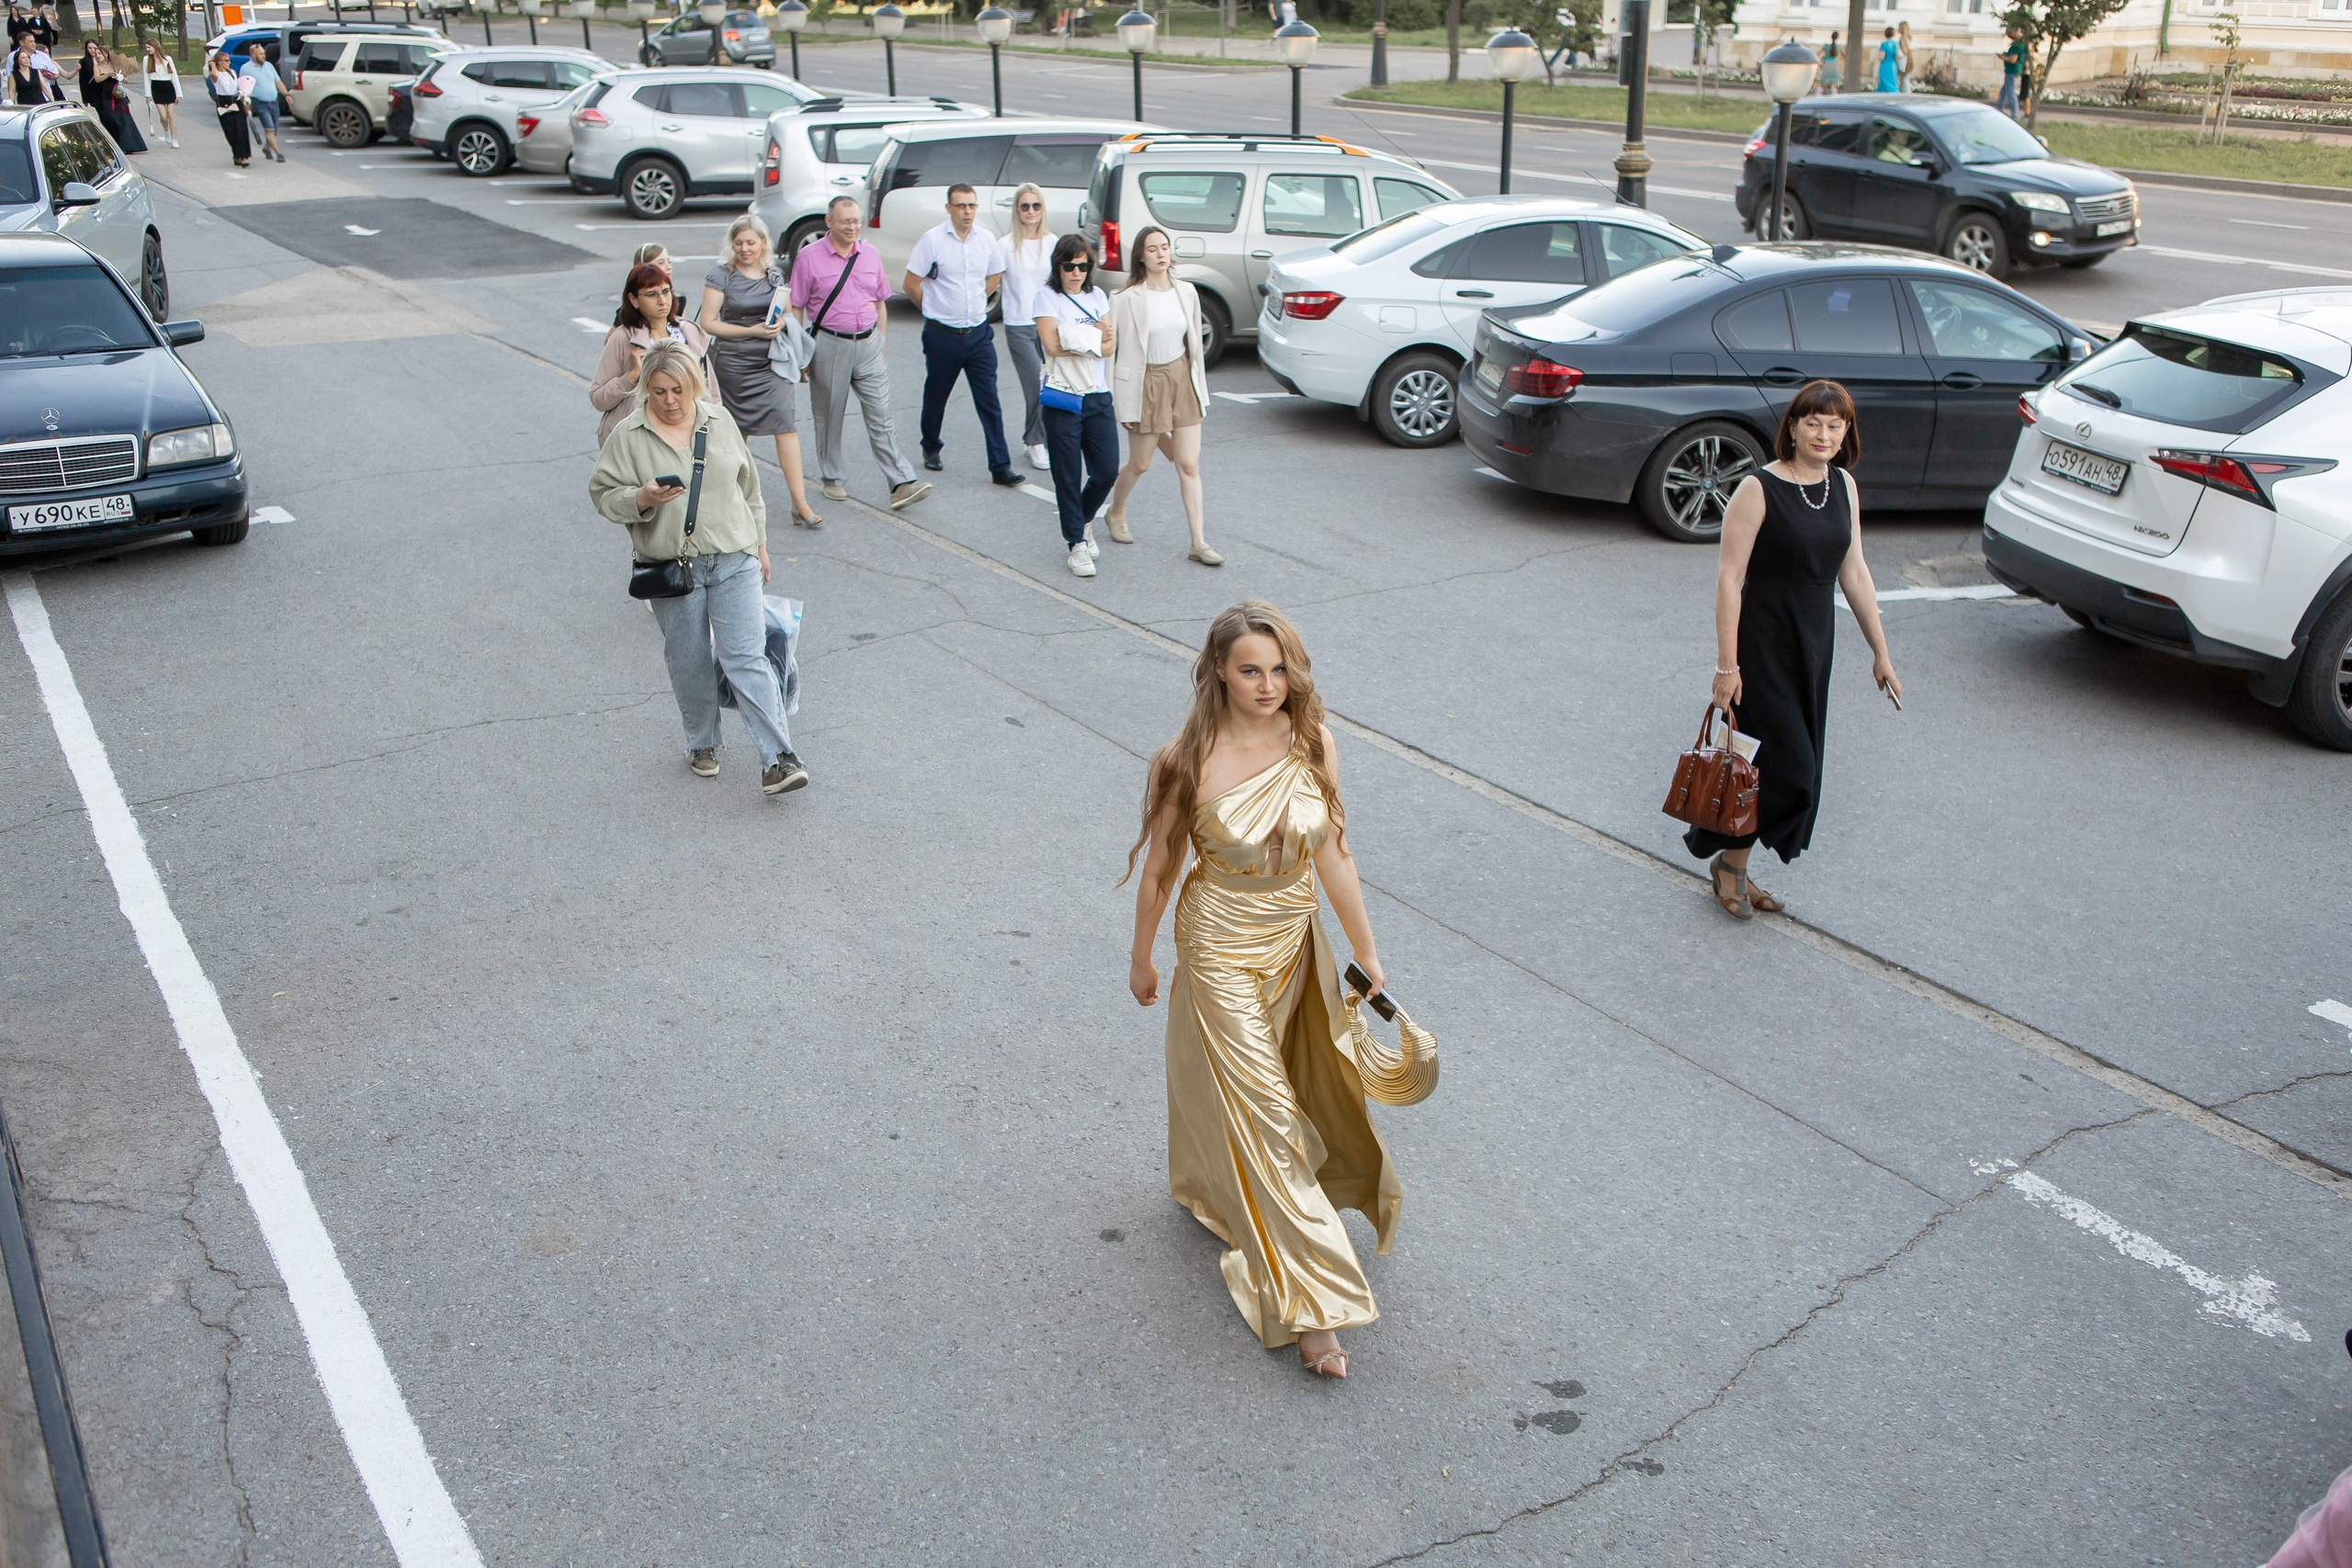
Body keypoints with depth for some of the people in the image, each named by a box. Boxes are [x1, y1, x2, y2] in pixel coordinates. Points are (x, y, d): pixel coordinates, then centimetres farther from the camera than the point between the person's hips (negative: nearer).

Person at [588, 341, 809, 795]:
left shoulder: (719, 421, 6)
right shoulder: (627, 436, -2)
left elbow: (749, 486, 15)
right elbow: (603, 493, -1)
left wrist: (759, 544, 17)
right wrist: (642, 498, -20)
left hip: (734, 561, 0)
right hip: (671, 567, 0)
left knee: (746, 657, -7)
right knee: (689, 663, 9)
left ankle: (777, 760, -10)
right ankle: (702, 745, 30)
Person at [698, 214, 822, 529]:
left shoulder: (775, 275, 8)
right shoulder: (721, 276, -4)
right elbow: (707, 322, -7)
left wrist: (780, 324, -4)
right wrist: (751, 331, -16)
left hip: (771, 362, 2)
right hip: (732, 363, -2)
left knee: (786, 423, -11)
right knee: (735, 431, 8)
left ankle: (800, 505, -12)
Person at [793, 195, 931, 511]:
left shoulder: (871, 255, 9)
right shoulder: (809, 257, -2)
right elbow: (796, 308, 0)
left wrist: (882, 343, 13)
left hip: (868, 344, 2)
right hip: (829, 345, -2)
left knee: (881, 415, -5)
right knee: (829, 416, 9)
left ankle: (901, 484, -11)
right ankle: (831, 479, 24)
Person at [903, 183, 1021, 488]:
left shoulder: (987, 240, 2)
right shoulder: (932, 239, -8)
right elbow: (911, 284, -2)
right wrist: (934, 309, 10)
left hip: (978, 333, 2)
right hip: (942, 334, -2)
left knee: (989, 401, -3)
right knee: (936, 396, 13)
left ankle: (1000, 467, -3)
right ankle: (931, 449, 36)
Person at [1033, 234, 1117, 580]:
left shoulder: (1097, 295, 11)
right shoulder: (1048, 296, -2)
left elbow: (1110, 345, 1)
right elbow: (1051, 346, -14)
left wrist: (1076, 340, -12)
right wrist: (1094, 339, -7)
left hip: (1098, 396, 4)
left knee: (1107, 471, 1)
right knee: (1068, 476, 0)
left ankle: (1081, 521, 28)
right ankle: (1077, 544, 10)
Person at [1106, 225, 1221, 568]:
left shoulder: (1187, 292, 2)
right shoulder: (1129, 299, -13)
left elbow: (1196, 343, 10)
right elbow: (1118, 351, -11)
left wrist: (1199, 388, 11)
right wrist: (1122, 404, -12)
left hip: (1183, 380, 4)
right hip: (1147, 383, -3)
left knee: (1189, 465, -1)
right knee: (1139, 464, 11)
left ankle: (1198, 543, 1)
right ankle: (1116, 514, 40)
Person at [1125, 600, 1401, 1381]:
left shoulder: (1312, 744, -9)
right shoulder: (1188, 761, -20)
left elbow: (1332, 852, -1)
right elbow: (1159, 867, -8)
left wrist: (1365, 949, 3)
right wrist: (1141, 958, 3)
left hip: (1296, 942, 5)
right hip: (1221, 947, -4)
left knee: (1260, 1082, 23)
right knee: (1263, 1114, -1)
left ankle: (1215, 1191, 53)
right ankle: (1308, 1302, 7)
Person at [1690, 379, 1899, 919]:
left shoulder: (1843, 486, 5)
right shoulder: (1758, 489, -15)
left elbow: (1854, 572, 11)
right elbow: (1728, 578, -16)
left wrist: (1880, 651, 12)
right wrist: (1727, 664, -19)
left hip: (1816, 642, 7)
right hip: (1763, 642, -7)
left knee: (1796, 768, 11)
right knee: (1786, 767, -7)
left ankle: (1733, 865, 25)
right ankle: (1730, 862, 15)